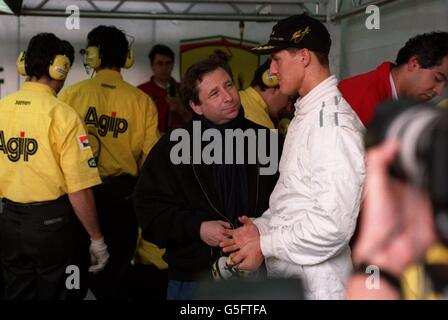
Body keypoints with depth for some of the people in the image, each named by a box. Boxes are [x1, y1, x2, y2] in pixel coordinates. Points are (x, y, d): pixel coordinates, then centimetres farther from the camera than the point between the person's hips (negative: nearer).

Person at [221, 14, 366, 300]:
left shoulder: (332, 123, -20)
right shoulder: (306, 114, 12)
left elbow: (333, 224, -25)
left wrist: (264, 246, -15)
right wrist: (261, 227, 3)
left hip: (314, 284, -9)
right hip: (284, 275, 9)